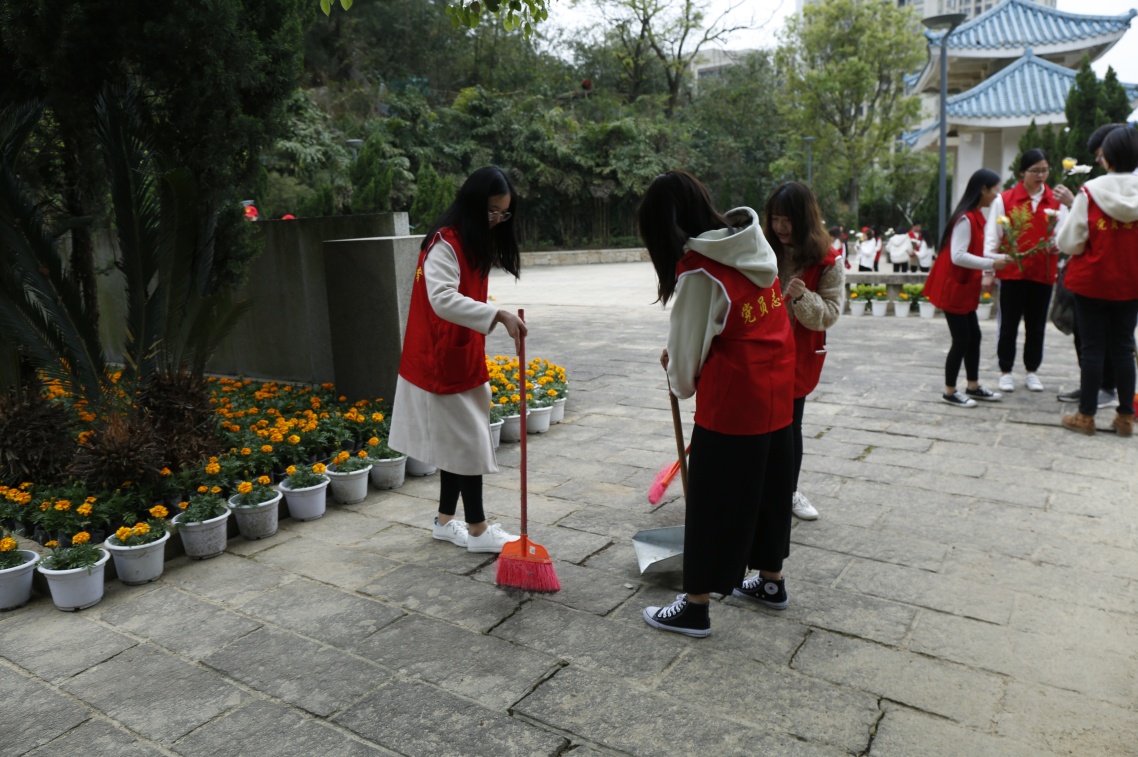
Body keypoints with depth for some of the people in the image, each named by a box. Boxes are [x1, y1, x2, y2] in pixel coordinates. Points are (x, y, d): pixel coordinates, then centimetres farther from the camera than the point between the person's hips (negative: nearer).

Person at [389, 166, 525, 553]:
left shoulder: (475, 242, 10)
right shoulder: (445, 243, -20)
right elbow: (443, 299, -34)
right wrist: (498, 315, -42)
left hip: (462, 358, 9)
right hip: (442, 362, -9)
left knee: (455, 441, 14)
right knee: (468, 442, -2)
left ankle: (446, 521, 27)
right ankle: (477, 529, 11)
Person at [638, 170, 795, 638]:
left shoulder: (698, 269, -20)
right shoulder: (752, 243, 4)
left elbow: (688, 341, -10)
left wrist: (680, 383, 10)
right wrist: (679, 356, 12)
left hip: (732, 395, -9)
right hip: (778, 388, 9)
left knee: (713, 498, 3)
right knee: (769, 483, 21)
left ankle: (696, 607, 16)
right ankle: (771, 582, 38)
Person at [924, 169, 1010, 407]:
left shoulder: (975, 216, 11)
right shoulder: (966, 218, -19)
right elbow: (958, 256, -26)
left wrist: (1001, 258, 8)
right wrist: (992, 264, -22)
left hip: (965, 288, 10)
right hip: (953, 288, -10)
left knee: (974, 336, 14)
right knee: (962, 340, -3)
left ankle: (973, 386, 26)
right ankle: (949, 392, 9)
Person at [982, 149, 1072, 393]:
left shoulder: (1056, 200, 5)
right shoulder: (1005, 199, -2)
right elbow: (992, 237, -3)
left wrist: (1070, 204, -18)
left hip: (1043, 273, 2)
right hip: (1012, 272, -2)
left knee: (1036, 325, 11)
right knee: (1009, 324, 5)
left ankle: (1031, 371, 23)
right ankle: (1006, 372, 16)